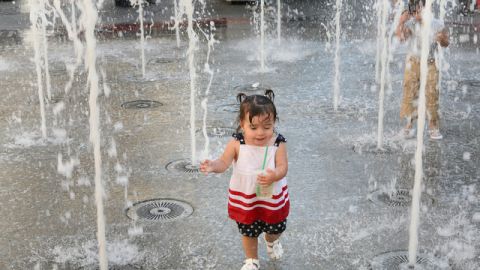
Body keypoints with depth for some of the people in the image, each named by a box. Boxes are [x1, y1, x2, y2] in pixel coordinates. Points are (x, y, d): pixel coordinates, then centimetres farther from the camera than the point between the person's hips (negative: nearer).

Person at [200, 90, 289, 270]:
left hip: (272, 196, 1)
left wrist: (274, 175, -45)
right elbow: (224, 163, -18)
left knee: (275, 228, 24)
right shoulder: (237, 144, -21)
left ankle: (271, 241, 62)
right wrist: (212, 166, -40)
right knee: (248, 232, 20)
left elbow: (283, 167, -22)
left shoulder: (277, 144, -21)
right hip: (245, 197, 0)